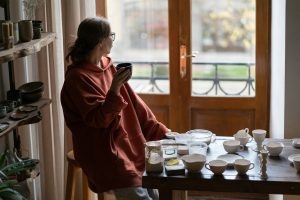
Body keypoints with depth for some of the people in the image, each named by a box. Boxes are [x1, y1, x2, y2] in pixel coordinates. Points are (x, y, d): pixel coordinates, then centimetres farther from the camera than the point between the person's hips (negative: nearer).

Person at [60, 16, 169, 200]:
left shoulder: (108, 66, 10)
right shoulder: (78, 77, -14)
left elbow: (134, 103, 12)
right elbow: (98, 119, -20)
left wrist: (160, 132, 9)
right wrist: (114, 89, -33)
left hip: (129, 146, 8)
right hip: (105, 155, -7)